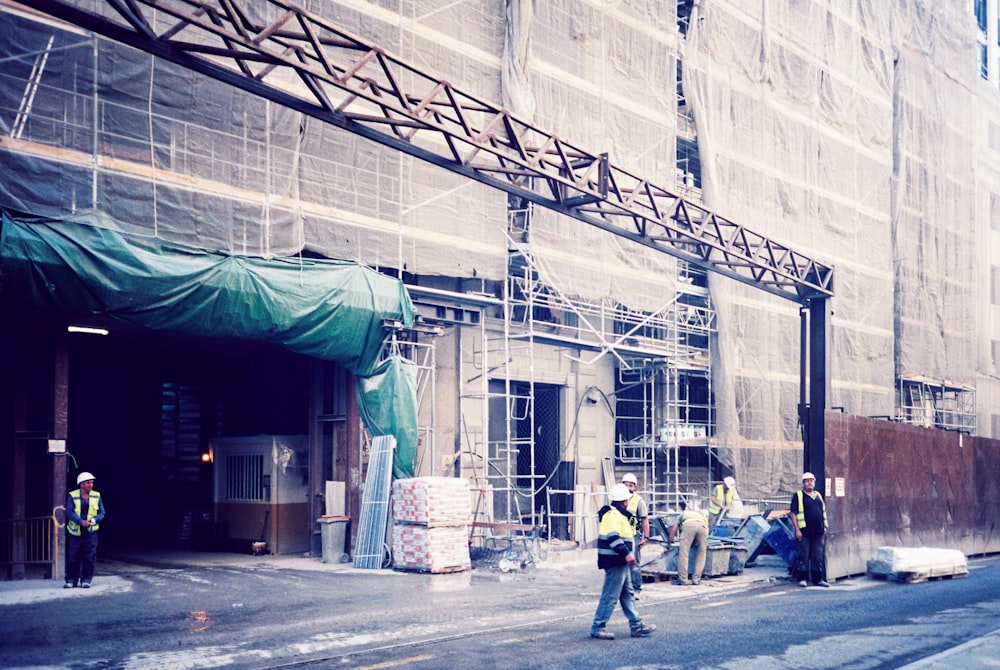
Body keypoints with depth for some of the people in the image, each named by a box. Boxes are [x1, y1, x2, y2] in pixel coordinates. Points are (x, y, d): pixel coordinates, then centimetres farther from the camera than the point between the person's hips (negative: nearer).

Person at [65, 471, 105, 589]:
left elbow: (101, 513, 7)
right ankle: (71, 580, 11)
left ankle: (86, 580, 9)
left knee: (89, 557, 0)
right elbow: (70, 512, -10)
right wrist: (81, 521, -23)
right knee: (73, 557, 1)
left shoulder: (96, 496, 7)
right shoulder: (72, 496, -1)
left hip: (91, 532, 2)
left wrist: (93, 520, -13)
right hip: (75, 531, -2)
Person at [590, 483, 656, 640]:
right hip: (615, 561, -11)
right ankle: (598, 626, -1)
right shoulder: (613, 515, -16)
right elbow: (613, 536, -29)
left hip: (619, 562, 11)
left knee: (627, 594, 14)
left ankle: (636, 625, 20)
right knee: (610, 595, -7)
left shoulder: (617, 514, 18)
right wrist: (626, 553, -34)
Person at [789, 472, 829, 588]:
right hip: (804, 532, -5)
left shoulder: (818, 495, 17)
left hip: (818, 532, 5)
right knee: (803, 556, -3)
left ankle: (818, 579, 13)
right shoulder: (798, 495, -2)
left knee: (818, 557, 6)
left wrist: (824, 527, 16)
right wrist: (797, 529, -13)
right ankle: (802, 578, 4)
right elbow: (793, 513, -7)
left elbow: (823, 511, 24)